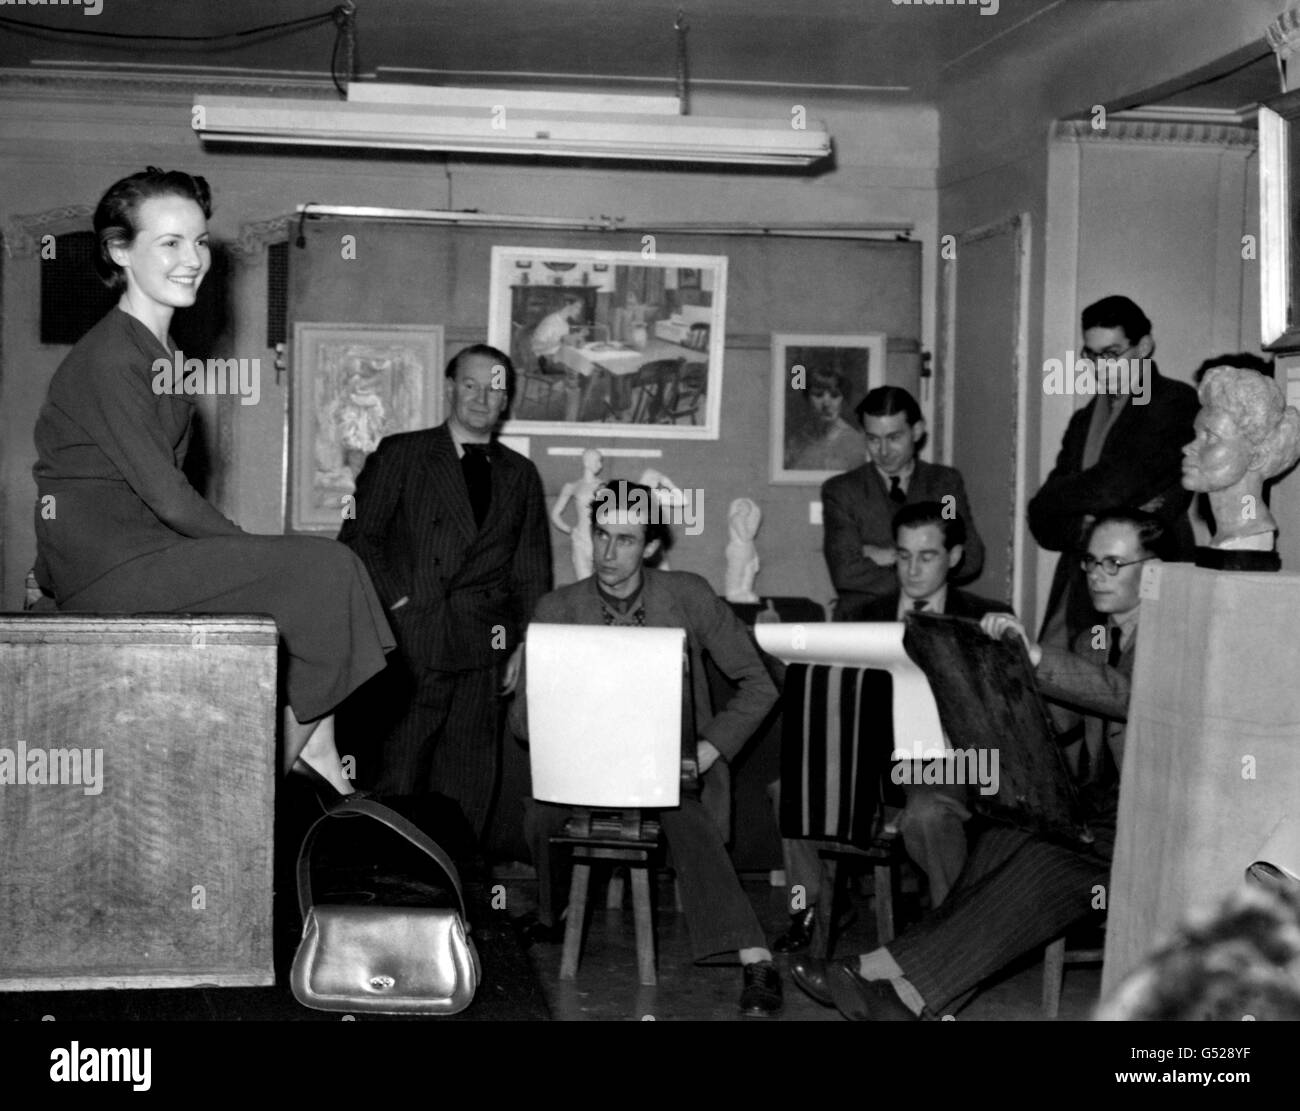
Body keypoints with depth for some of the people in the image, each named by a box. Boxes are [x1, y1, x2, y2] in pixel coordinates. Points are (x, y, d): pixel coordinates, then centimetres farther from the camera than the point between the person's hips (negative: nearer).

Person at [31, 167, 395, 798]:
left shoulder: (160, 351, 15)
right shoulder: (109, 359, -16)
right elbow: (163, 493, -18)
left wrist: (244, 552, 2)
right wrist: (248, 547, -8)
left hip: (143, 545, 10)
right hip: (105, 567, -10)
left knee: (323, 570, 4)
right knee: (324, 570, -12)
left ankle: (318, 761, 0)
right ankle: (297, 755, 0)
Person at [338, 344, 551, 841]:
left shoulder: (520, 474, 18)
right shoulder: (400, 455, 10)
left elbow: (532, 570, 18)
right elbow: (359, 536, 4)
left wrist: (525, 645, 6)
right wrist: (396, 602, -8)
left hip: (482, 656, 3)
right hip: (409, 645, -3)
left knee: (467, 792, 2)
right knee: (394, 779, -8)